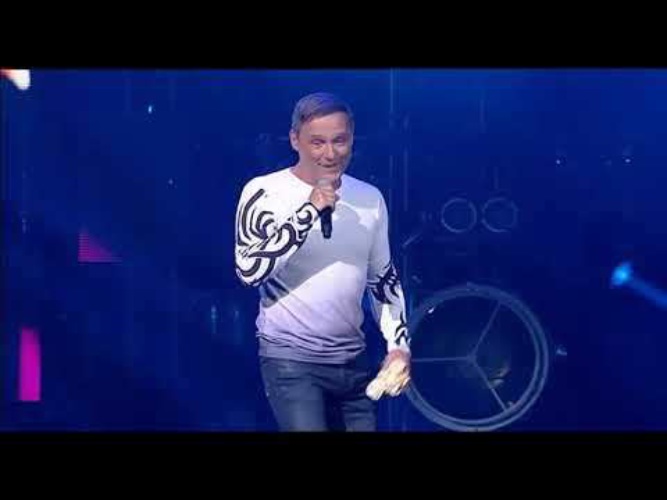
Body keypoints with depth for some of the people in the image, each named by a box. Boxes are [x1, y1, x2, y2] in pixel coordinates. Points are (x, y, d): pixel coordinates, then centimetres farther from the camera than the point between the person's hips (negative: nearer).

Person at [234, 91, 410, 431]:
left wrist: (398, 344, 7)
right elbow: (249, 271, -18)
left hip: (354, 361, 5)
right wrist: (309, 210, -21)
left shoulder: (370, 198, 7)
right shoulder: (264, 193, -8)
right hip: (290, 359, -5)